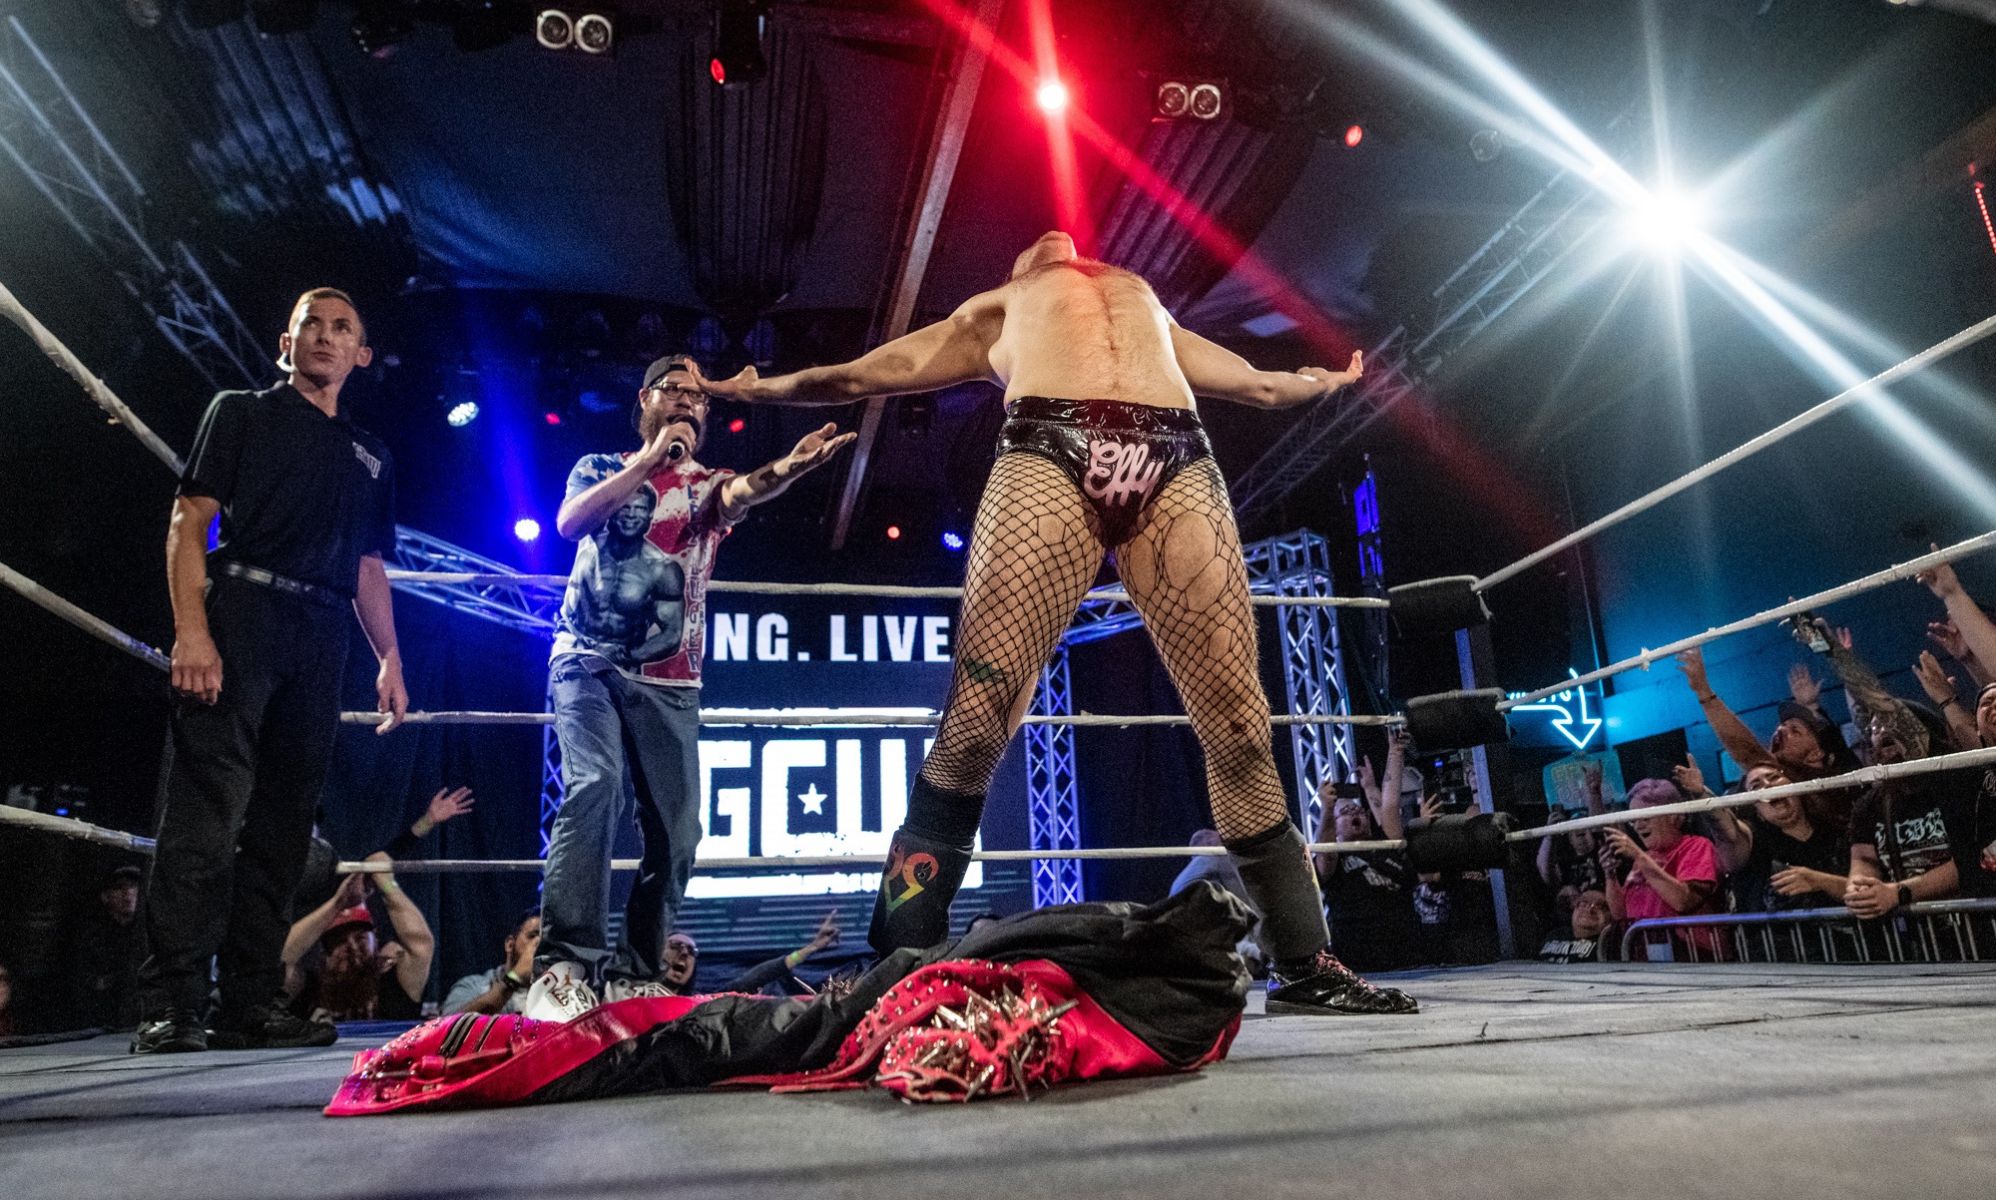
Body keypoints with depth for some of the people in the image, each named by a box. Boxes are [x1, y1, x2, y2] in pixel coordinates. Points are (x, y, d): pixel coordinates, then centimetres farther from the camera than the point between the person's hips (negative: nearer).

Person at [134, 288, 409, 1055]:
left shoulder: (370, 457, 23)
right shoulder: (241, 413, 12)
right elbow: (188, 521, 1)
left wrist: (390, 660, 9)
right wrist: (191, 630, -13)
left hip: (322, 639, 4)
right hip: (240, 614, -4)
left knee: (283, 826, 3)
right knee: (205, 811, -12)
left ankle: (252, 1003, 8)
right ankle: (169, 1006, -10)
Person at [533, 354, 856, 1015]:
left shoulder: (707, 484, 13)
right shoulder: (601, 467, 13)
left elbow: (741, 492, -13)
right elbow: (570, 521, -9)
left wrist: (785, 468, -36)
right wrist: (650, 460, -14)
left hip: (669, 681, 2)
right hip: (589, 662, -2)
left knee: (675, 831, -2)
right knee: (594, 785, -26)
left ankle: (632, 973, 11)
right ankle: (565, 963, -27)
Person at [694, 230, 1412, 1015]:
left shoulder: (1153, 307, 42)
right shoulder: (994, 310, 36)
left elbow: (1263, 385, 46)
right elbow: (883, 370, 31)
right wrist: (772, 387, 29)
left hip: (1177, 463, 3)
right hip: (1047, 457, -2)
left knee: (1238, 725, -7)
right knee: (974, 722, -16)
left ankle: (1304, 964, 2)